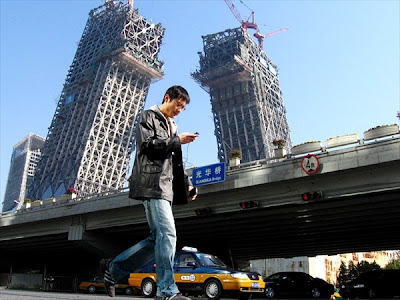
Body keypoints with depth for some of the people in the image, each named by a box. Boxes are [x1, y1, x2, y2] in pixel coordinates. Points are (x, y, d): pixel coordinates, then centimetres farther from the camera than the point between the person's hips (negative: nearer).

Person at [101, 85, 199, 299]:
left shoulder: (172, 127, 29)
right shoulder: (148, 117, 6)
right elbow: (147, 144, -11)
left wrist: (187, 185, 16)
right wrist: (177, 141, -8)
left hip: (166, 188, 9)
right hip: (152, 183, -9)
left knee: (158, 238, 6)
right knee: (167, 234, -16)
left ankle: (114, 268, 18)